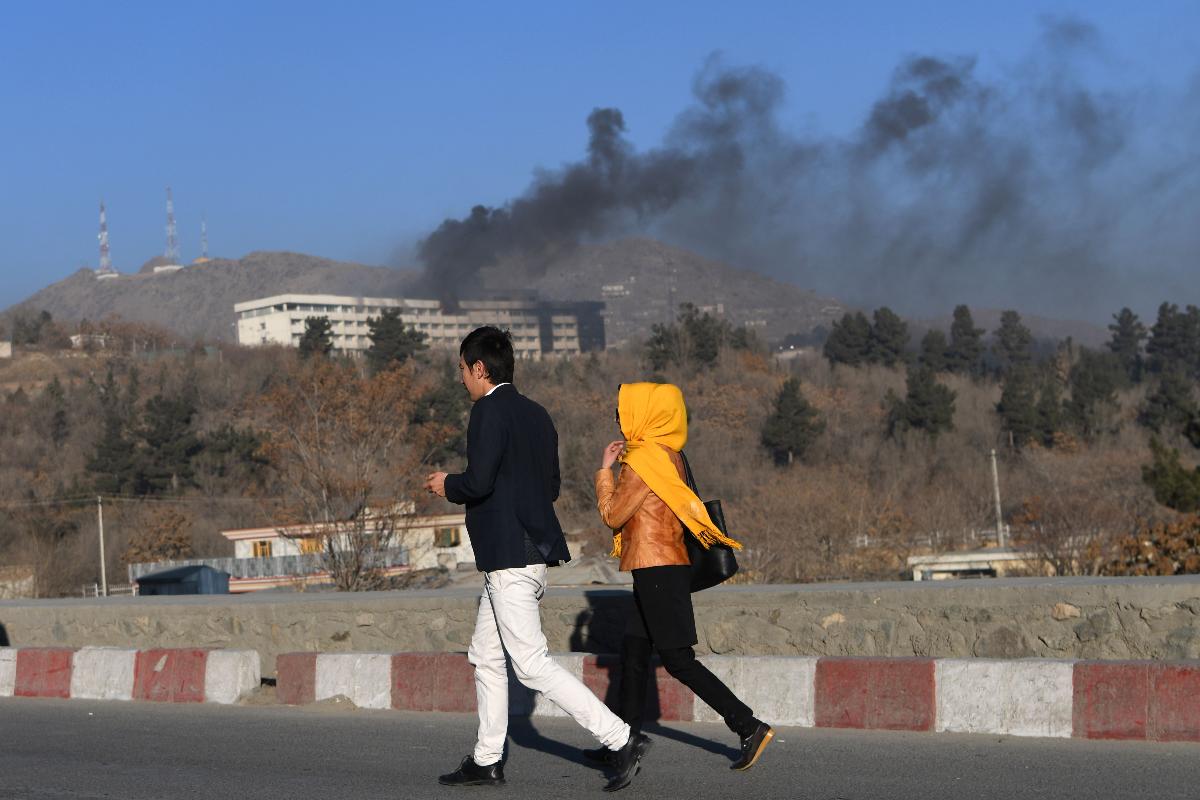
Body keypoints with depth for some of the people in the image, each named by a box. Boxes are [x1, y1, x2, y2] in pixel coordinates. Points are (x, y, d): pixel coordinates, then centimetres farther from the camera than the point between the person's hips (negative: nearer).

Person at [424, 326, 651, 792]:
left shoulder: (489, 410, -12)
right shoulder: (536, 415, 15)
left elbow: (479, 481, -22)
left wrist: (448, 487, 0)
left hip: (510, 557, -10)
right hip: (534, 549, 10)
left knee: (531, 665, -9)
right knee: (486, 657, 18)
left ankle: (621, 741, -12)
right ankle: (487, 761, 23)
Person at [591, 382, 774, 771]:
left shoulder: (644, 458, -15)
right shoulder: (669, 455, 15)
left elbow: (613, 515, -11)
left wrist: (604, 469, 1)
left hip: (656, 569, -10)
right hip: (666, 566, 10)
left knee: (678, 660, -8)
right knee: (633, 651, 13)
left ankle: (750, 726, -10)